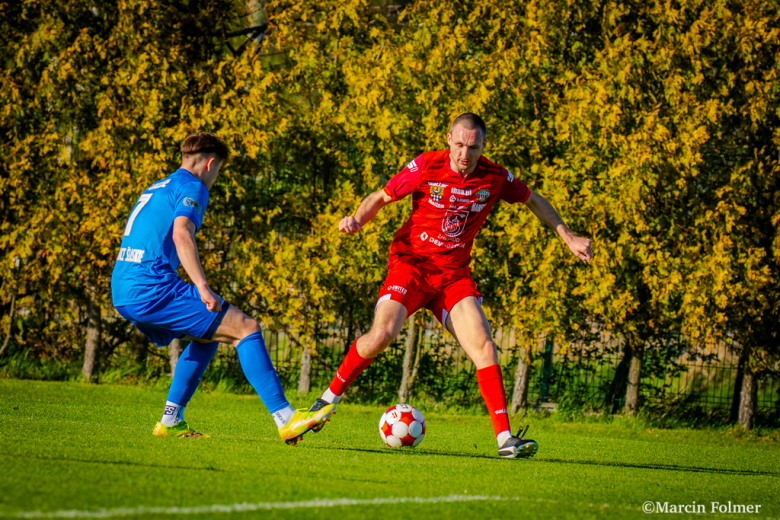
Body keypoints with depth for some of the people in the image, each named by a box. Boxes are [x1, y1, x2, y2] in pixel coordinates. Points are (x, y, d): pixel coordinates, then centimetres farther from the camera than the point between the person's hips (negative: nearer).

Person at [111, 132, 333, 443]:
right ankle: (286, 419, -15)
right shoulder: (191, 187, -1)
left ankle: (171, 421, 18)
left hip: (123, 292, 9)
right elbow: (181, 233, -20)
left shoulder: (155, 189, 26)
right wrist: (203, 288, -26)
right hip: (152, 287, -9)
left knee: (208, 335, 26)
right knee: (245, 328, -8)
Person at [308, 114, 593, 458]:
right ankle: (330, 396, -4)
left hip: (454, 274, 3)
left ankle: (505, 439, -12)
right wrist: (356, 219, -21)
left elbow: (533, 201, 17)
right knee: (382, 333, -25)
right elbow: (381, 197, -1)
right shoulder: (425, 167, -10)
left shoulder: (495, 178, -2)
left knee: (484, 347, -13)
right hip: (411, 262, -3)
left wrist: (569, 238, 16)